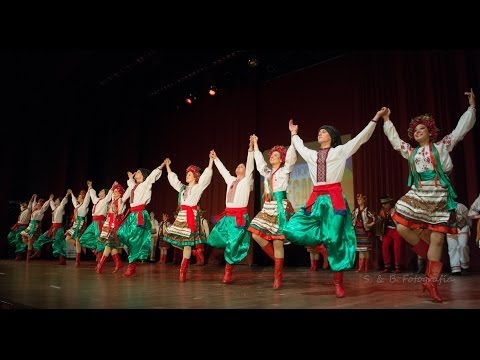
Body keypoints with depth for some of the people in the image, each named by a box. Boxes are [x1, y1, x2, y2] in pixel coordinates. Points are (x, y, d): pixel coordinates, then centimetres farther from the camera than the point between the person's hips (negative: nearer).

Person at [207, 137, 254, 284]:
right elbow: (222, 169, 29)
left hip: (240, 216, -6)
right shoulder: (230, 180, 18)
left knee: (233, 245, -5)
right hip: (227, 215, 6)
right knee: (214, 239, 1)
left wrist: (251, 148, -17)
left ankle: (228, 273, 6)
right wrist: (215, 158, 33)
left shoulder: (247, 180, 4)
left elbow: (250, 165, -8)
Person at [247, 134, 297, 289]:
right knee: (256, 234, -5)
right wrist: (255, 143, 34)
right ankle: (277, 259, 13)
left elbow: (291, 156, -8)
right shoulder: (267, 172, 19)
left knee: (277, 240, -7)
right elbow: (259, 159, 29)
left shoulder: (285, 170, 3)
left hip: (280, 206, -6)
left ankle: (278, 275, 0)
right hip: (267, 207, 6)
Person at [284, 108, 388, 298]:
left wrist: (375, 119, 7)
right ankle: (321, 241, 10)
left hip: (334, 197, -5)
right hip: (316, 198, 5)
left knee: (335, 239, -6)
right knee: (292, 229, -9)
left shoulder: (340, 150, 9)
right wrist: (294, 133, 50)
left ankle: (338, 283, 4)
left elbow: (361, 138, 9)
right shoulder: (312, 155, 21)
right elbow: (300, 147, 40)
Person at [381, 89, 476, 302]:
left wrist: (472, 107, 7)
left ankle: (431, 283, 6)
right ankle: (428, 253, 14)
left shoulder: (442, 147, 7)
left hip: (439, 197, -3)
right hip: (418, 195, 3)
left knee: (437, 238, -3)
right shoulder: (411, 152, 14)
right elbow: (394, 139, 20)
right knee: (402, 227, -14)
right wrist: (386, 120, 22)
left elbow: (461, 129, 8)